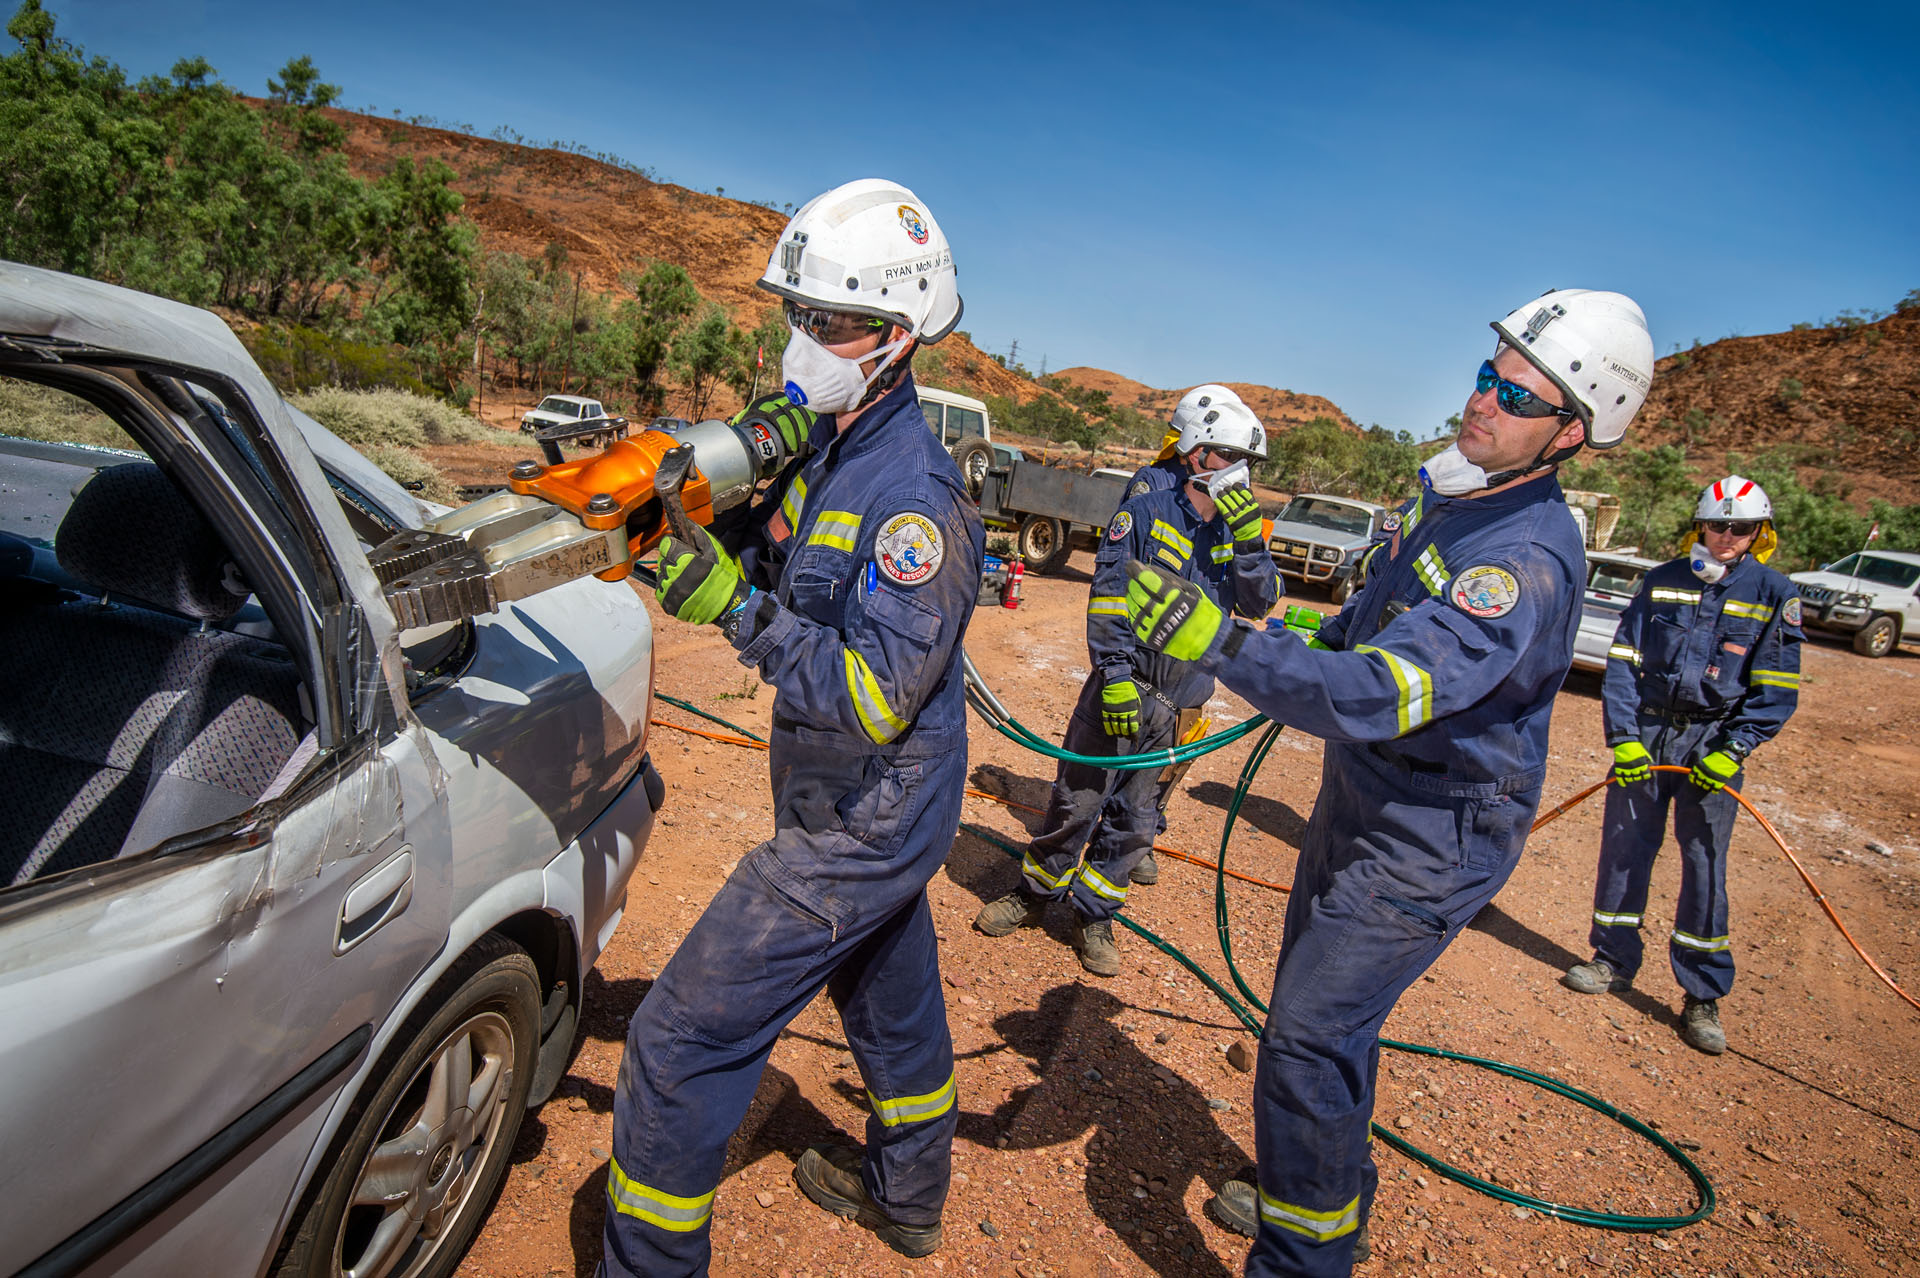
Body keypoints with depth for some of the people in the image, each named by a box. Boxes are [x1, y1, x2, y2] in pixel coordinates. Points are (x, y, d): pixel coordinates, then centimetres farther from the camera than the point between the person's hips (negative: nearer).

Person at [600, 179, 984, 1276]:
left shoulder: (917, 498, -26)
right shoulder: (823, 449, 4)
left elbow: (872, 700, -30)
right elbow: (764, 571, 8)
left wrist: (737, 609, -35)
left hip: (863, 828, -10)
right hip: (872, 813, 10)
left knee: (684, 1042, -3)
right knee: (893, 1000, 27)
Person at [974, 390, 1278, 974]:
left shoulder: (1238, 530, 8)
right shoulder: (1146, 513, -5)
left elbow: (1260, 604, -4)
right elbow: (1107, 597, -9)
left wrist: (1249, 538, -16)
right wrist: (1116, 675, -16)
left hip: (1178, 707, 3)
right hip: (1122, 687, -3)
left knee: (1134, 821, 10)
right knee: (1077, 802, 5)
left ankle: (1094, 915, 26)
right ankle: (1035, 893, 26)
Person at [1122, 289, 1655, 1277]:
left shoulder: (1530, 558, -28)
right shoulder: (1445, 493, 2)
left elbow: (1384, 692, -42)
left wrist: (1222, 645, -50)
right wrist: (1316, 650, 29)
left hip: (1431, 838, -9)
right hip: (1362, 796, 9)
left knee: (1308, 1041, -7)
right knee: (1320, 1008, 21)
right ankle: (1330, 1199, 43)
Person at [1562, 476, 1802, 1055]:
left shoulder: (1774, 593, 1)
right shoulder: (1662, 581, 5)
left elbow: (1777, 688, -1)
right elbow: (1624, 659, 3)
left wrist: (1732, 750, -12)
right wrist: (1623, 736, -7)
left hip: (1713, 740, -2)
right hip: (1645, 730, 2)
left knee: (1704, 862, 0)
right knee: (1624, 844, 5)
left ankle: (1703, 996, 11)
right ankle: (1614, 961, 22)